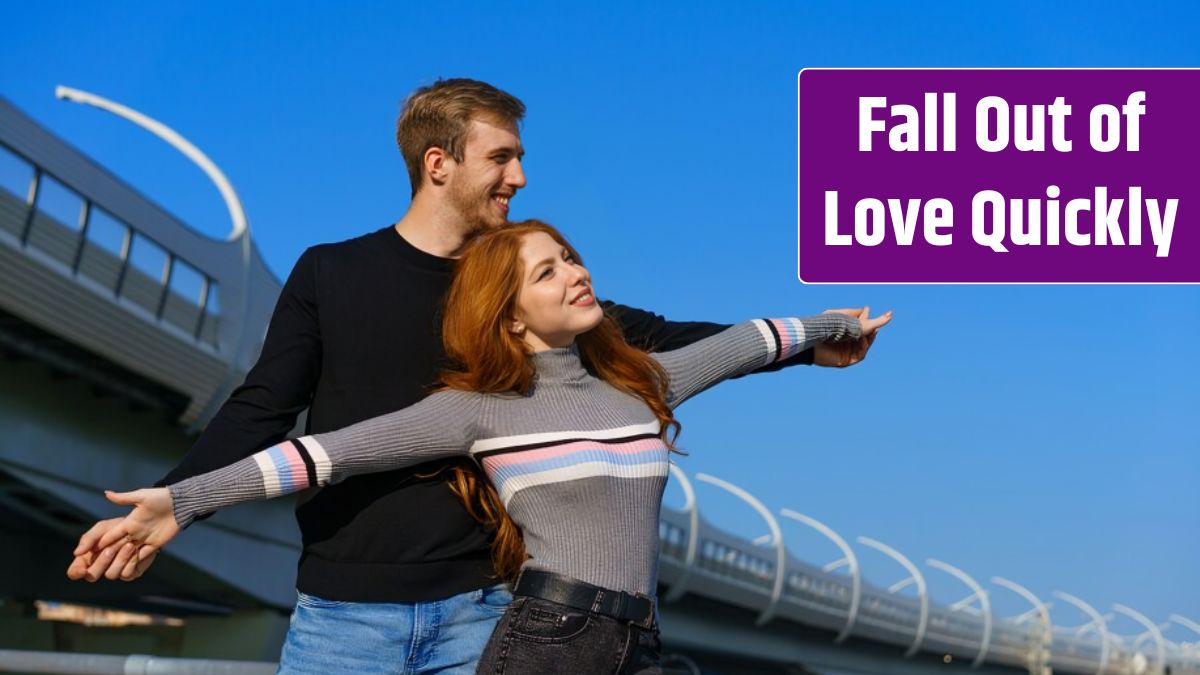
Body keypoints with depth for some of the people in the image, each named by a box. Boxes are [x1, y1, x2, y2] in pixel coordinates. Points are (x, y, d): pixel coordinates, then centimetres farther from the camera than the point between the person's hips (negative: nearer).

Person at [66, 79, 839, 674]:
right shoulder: (330, 274, 0)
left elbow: (648, 339, 9)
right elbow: (262, 411, 1)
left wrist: (802, 345, 8)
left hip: (472, 606, 2)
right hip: (343, 606, -2)